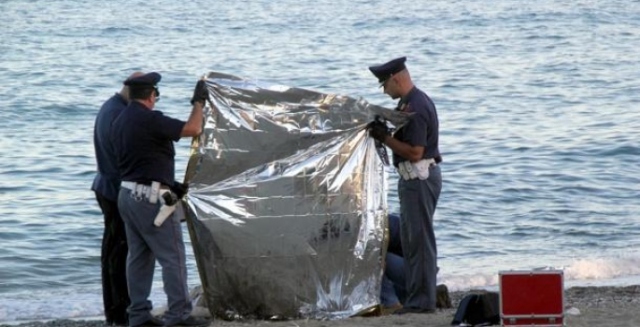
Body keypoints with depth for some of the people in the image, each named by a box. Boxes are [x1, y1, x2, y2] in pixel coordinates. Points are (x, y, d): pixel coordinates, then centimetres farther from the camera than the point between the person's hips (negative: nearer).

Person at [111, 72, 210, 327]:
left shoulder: (120, 121, 11)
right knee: (172, 256, -3)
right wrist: (199, 102, -1)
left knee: (139, 256, 12)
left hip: (127, 194, 9)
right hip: (150, 198, -9)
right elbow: (193, 129, -18)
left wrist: (167, 185, 22)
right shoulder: (149, 120, -18)